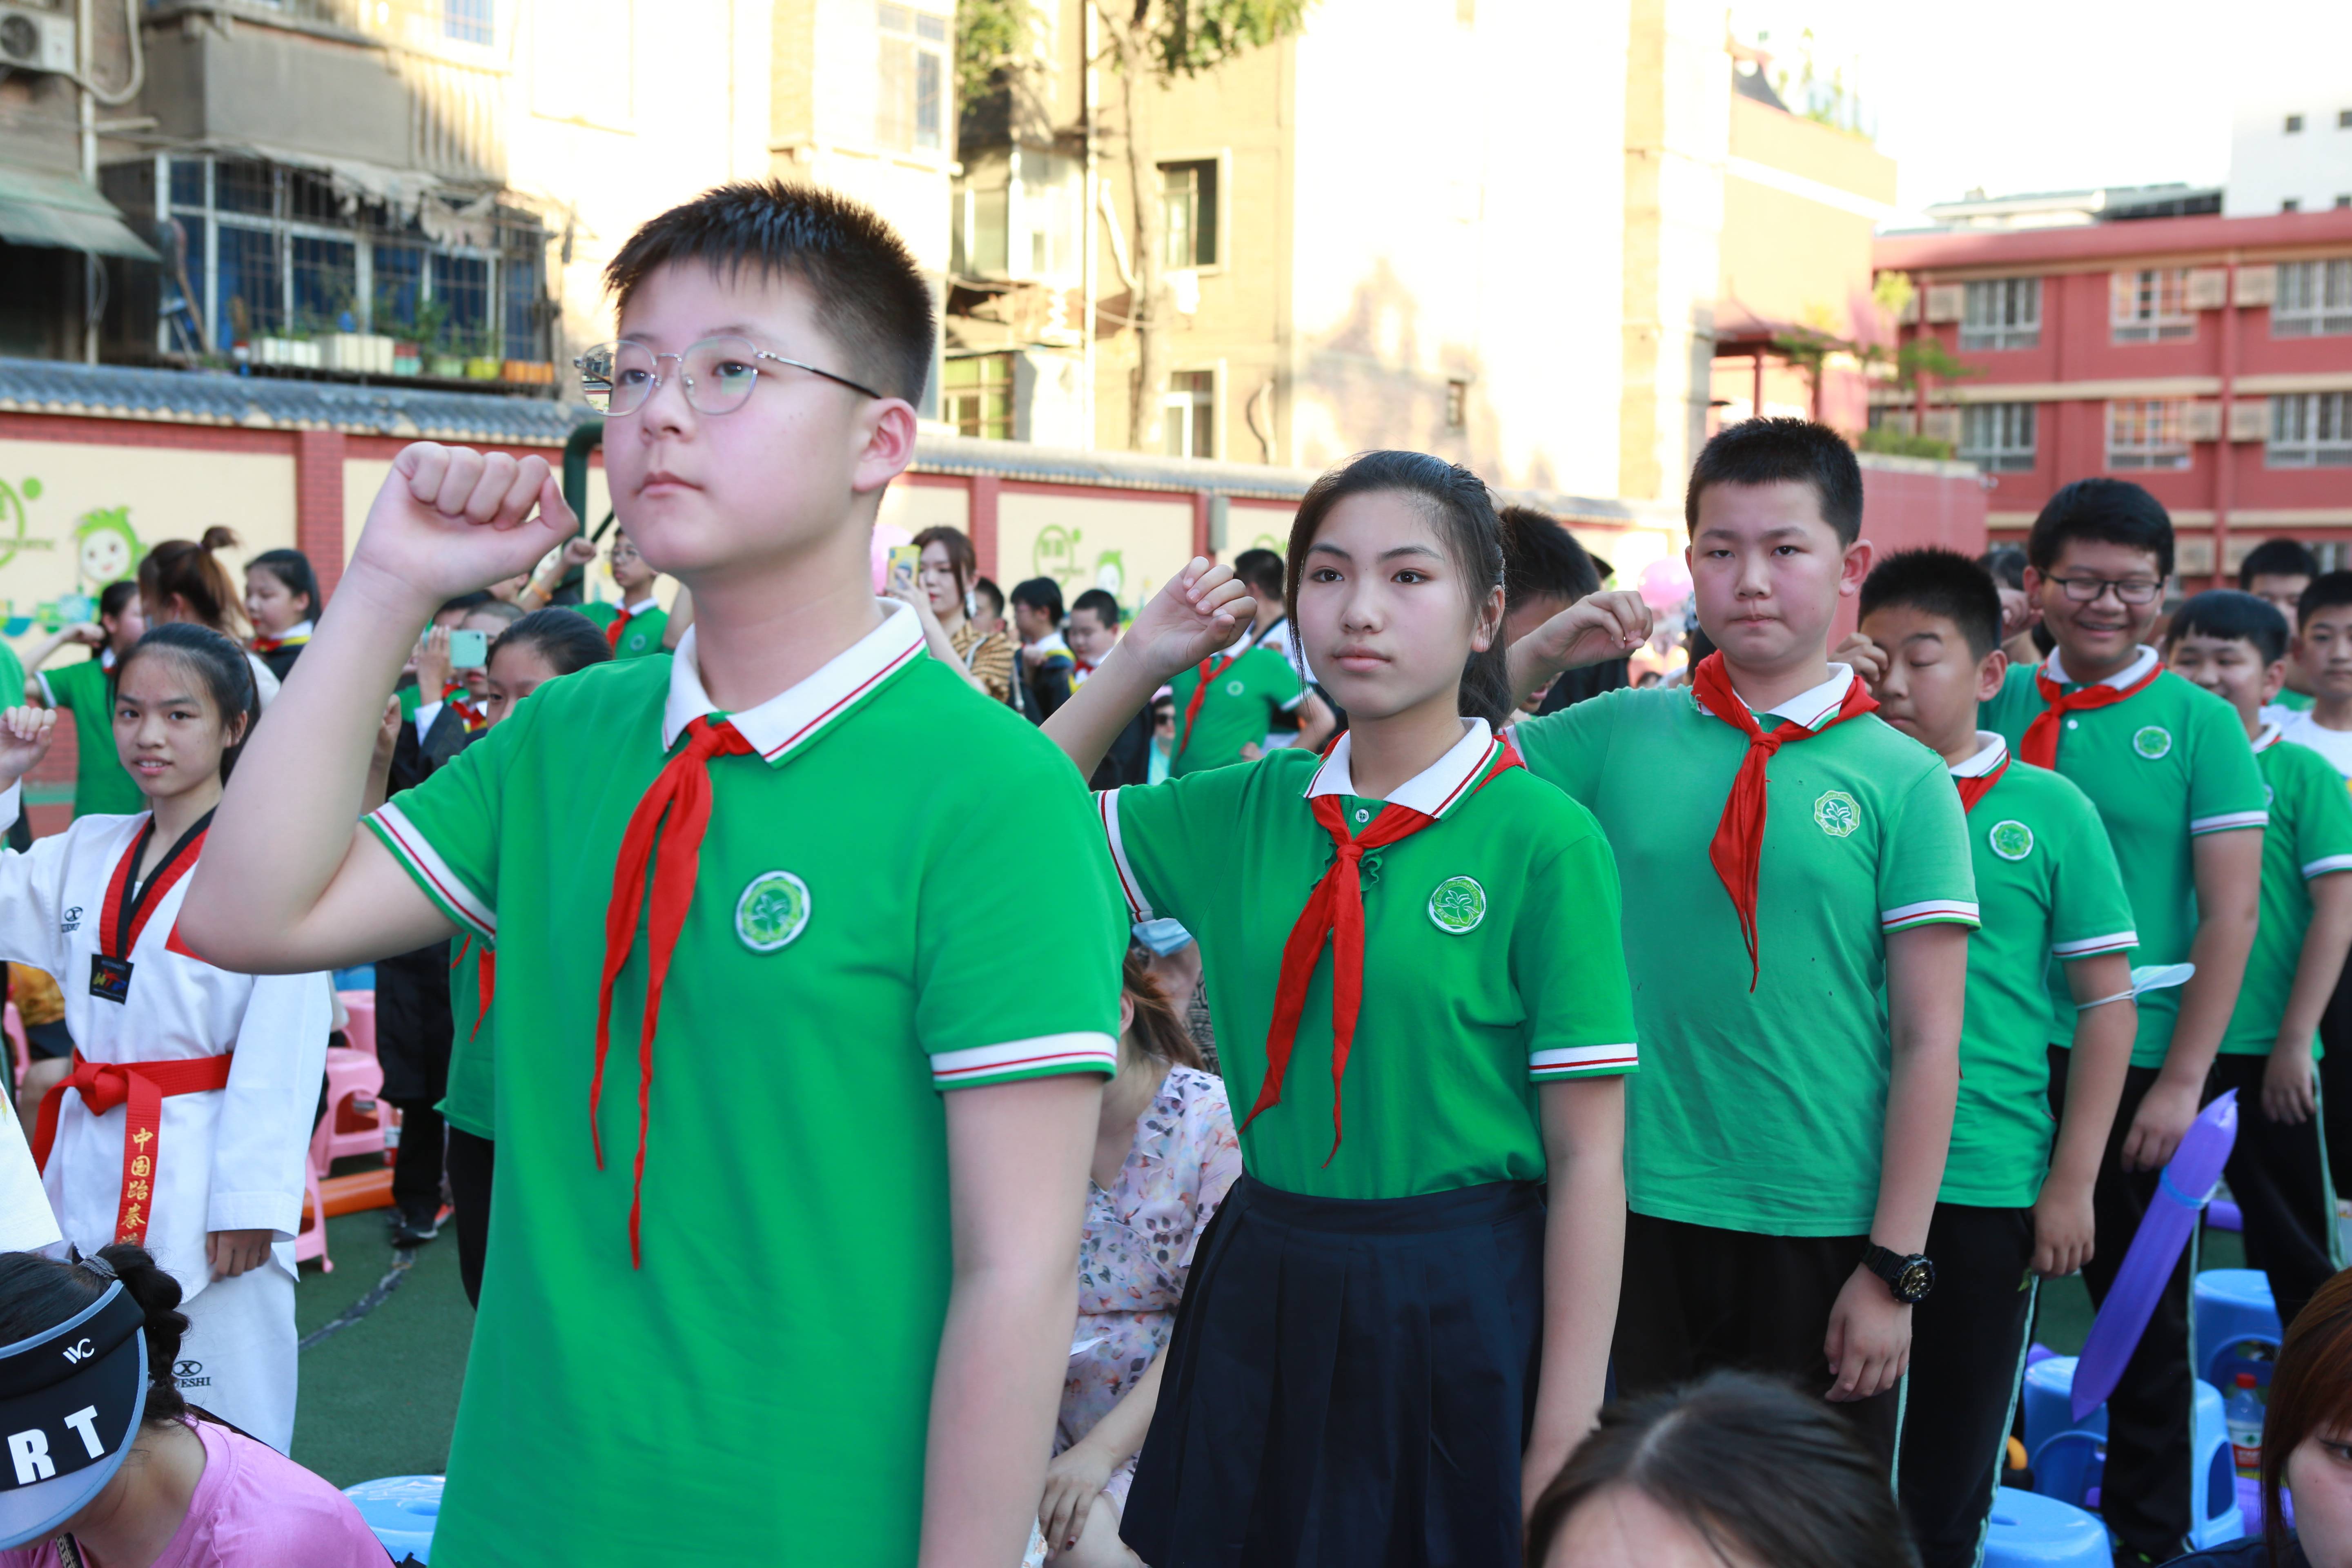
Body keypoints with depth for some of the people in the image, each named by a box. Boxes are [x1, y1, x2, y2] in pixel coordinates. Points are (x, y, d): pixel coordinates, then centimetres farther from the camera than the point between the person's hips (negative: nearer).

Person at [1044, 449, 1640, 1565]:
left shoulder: (1544, 837, -12)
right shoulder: (1245, 807, 2)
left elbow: (1587, 1156, -12)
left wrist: (1566, 1445, -13)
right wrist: (1136, 665, -1)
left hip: (1465, 1306, -4)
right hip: (1262, 1292, 4)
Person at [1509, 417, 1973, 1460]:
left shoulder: (1904, 781, -5)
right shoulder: (1622, 735, 2)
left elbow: (1928, 1043, -5)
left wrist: (1894, 1266, -7)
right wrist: (1541, 652, -6)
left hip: (1826, 1229, -1)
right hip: (1637, 1214, 2)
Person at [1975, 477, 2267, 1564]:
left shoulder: (2199, 724, -4)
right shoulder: (1994, 706, 3)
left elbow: (2231, 912, -7)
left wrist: (2182, 1081, -12)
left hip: (2139, 1059, -2)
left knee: (2143, 1305, 10)